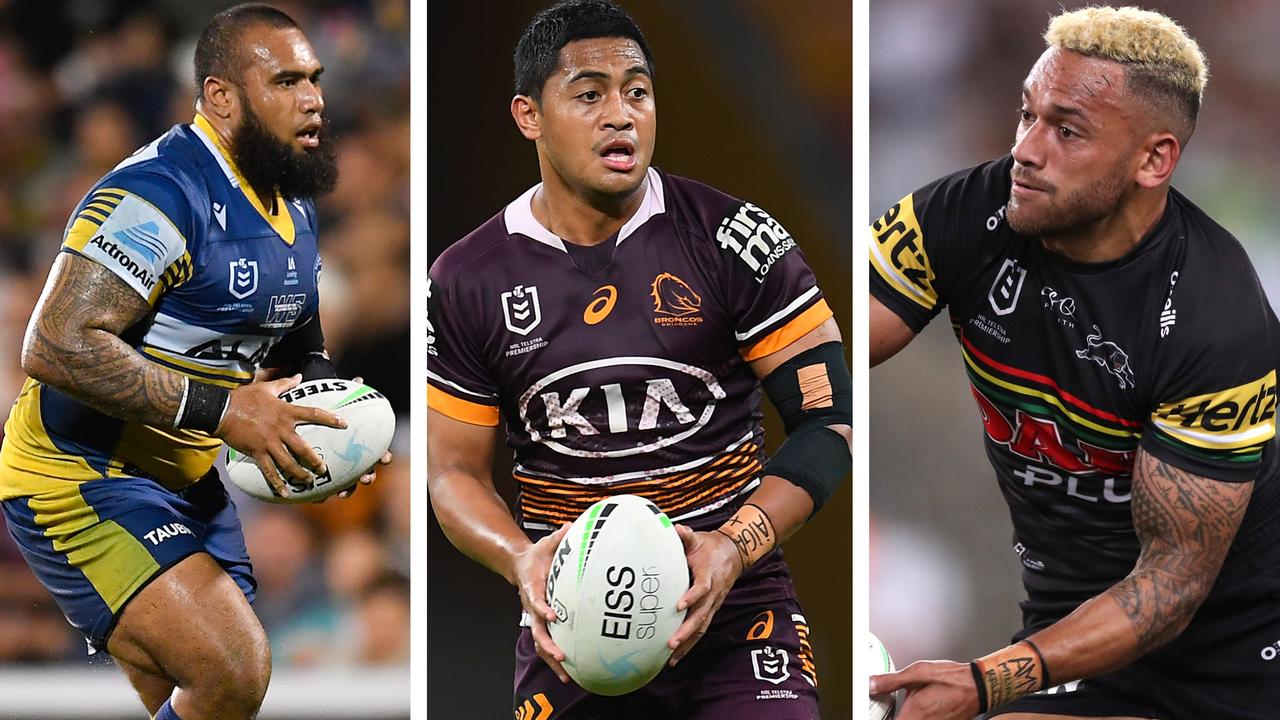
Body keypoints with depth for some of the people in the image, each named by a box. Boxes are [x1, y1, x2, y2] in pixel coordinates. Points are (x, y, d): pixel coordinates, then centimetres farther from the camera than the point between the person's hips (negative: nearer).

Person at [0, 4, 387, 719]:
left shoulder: (296, 207, 10)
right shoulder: (159, 195, -22)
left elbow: (299, 344, 25)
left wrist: (334, 415, 1)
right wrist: (222, 408, -30)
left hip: (187, 484, 10)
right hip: (81, 482, -10)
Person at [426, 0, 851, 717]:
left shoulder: (734, 239, -5)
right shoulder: (468, 281, 2)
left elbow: (830, 416, -5)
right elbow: (455, 469, 7)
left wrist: (733, 548, -19)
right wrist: (522, 561, -15)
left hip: (734, 607, -2)